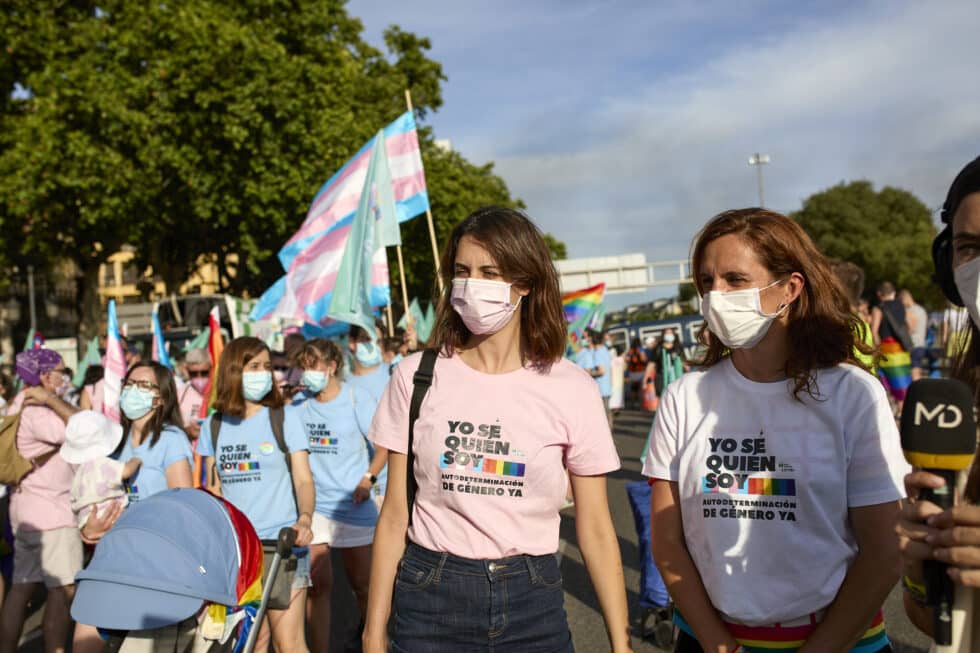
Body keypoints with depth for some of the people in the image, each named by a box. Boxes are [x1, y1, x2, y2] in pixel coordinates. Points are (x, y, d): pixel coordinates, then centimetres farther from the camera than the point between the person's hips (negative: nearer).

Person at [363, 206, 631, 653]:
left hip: (531, 601, 0)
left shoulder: (571, 389, -6)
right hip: (429, 599, 0)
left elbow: (595, 527, -2)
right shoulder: (416, 376, -4)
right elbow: (395, 515, 0)